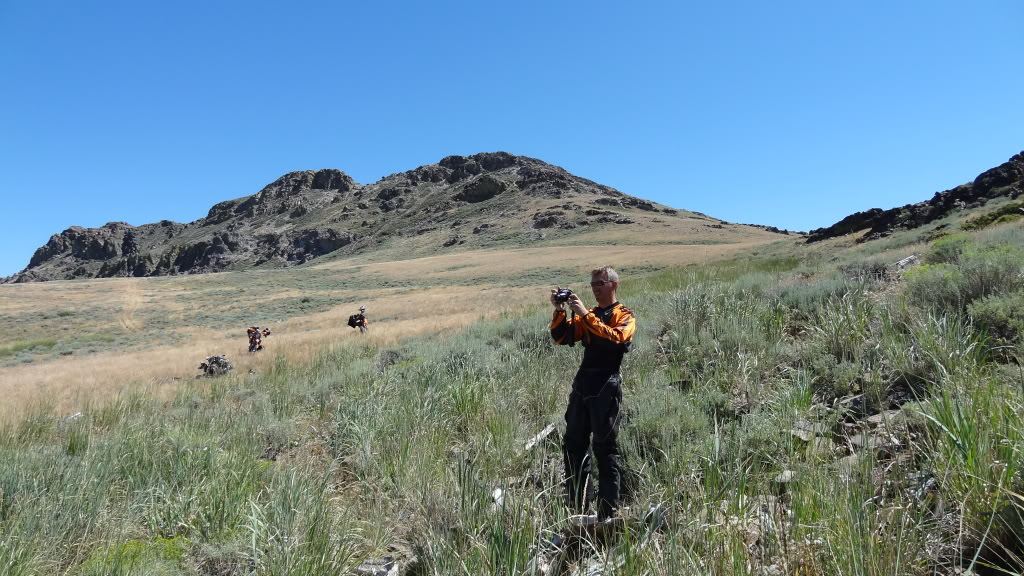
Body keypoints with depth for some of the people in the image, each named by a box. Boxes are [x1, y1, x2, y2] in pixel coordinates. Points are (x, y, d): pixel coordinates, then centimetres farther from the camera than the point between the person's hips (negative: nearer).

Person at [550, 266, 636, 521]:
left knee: (606, 450, -2)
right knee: (572, 446, 9)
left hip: (606, 387, -6)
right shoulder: (588, 315, 19)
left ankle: (608, 513, 5)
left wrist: (585, 314, -21)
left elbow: (615, 338, -20)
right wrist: (559, 311, -5)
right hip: (582, 384, 7)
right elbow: (561, 337, 9)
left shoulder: (624, 315, 1)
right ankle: (575, 509, 19)